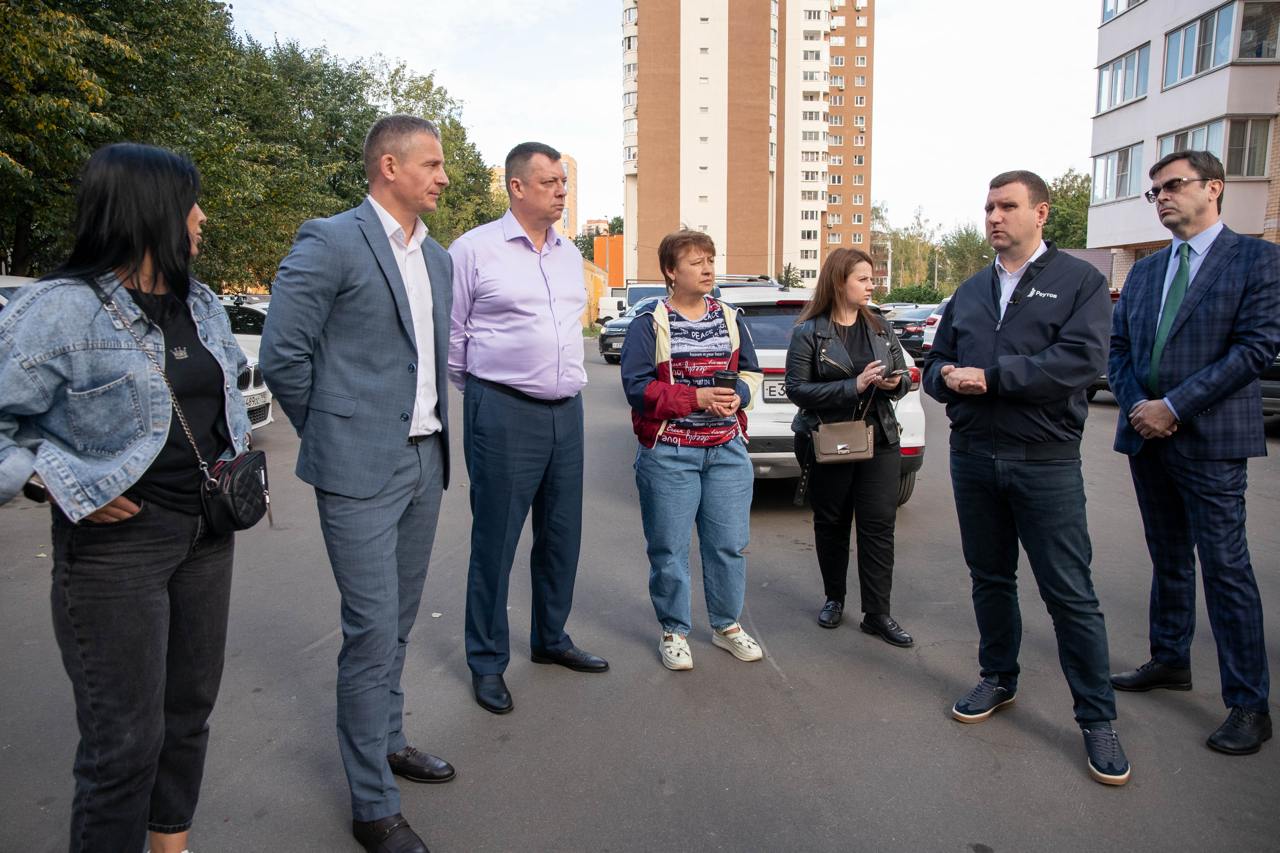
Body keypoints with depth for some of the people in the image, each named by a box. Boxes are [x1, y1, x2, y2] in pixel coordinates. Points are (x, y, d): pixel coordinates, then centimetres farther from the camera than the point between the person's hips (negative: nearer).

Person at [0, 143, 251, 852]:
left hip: (207, 533, 7)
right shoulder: (63, 308, -15)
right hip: (118, 539, -7)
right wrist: (64, 487, -16)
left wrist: (236, 452, 12)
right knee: (127, 741, 3)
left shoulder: (202, 304, 8)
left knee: (189, 712, 18)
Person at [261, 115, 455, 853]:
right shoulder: (330, 242, -10)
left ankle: (388, 739, 38)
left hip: (425, 459, 7)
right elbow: (282, 354, -11)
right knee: (373, 632, -2)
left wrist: (432, 429, 14)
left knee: (399, 620, 19)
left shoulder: (436, 257, 13)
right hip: (362, 469, -7)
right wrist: (333, 434, -2)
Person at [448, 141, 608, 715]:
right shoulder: (474, 249, -6)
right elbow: (452, 333, 0)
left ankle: (550, 639, 32)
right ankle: (487, 661, 18)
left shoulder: (570, 254, 13)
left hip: (566, 411, 6)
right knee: (495, 541, 2)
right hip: (503, 415, -6)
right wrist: (478, 391, 7)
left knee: (562, 536, 14)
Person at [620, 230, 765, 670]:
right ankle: (674, 632, 21)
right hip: (669, 454, -4)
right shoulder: (649, 324, -5)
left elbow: (751, 372, 12)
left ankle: (727, 625, 29)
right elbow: (637, 386, -12)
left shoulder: (730, 318, 11)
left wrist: (738, 396, -11)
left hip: (726, 450, 4)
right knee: (669, 548, 3)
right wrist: (697, 397, -19)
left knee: (729, 543, 10)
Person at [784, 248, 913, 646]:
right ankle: (834, 599, 30)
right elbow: (797, 389, -13)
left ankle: (877, 614, 8)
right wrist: (854, 385, -22)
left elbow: (902, 377, 15)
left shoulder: (880, 329, 8)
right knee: (831, 524, 12)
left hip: (879, 441, 3)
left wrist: (895, 383, -10)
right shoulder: (809, 333, -6)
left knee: (879, 526, -1)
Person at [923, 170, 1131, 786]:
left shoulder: (1080, 282, -2)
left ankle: (1097, 719, 14)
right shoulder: (970, 291, 14)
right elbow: (936, 365, 13)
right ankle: (998, 679, 33)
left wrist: (990, 376, -18)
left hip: (1046, 462, -5)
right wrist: (947, 377, -11)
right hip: (973, 457, 5)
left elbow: (1083, 359, -17)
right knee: (990, 578, 16)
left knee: (1070, 594, 0)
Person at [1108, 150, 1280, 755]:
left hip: (1210, 439, -6)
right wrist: (1136, 406, -5)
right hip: (1147, 435, 6)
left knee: (1225, 569, -2)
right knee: (1168, 561, 16)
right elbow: (1118, 348, 12)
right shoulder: (1145, 271, 14)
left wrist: (1174, 406, -17)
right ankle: (1170, 661, 30)